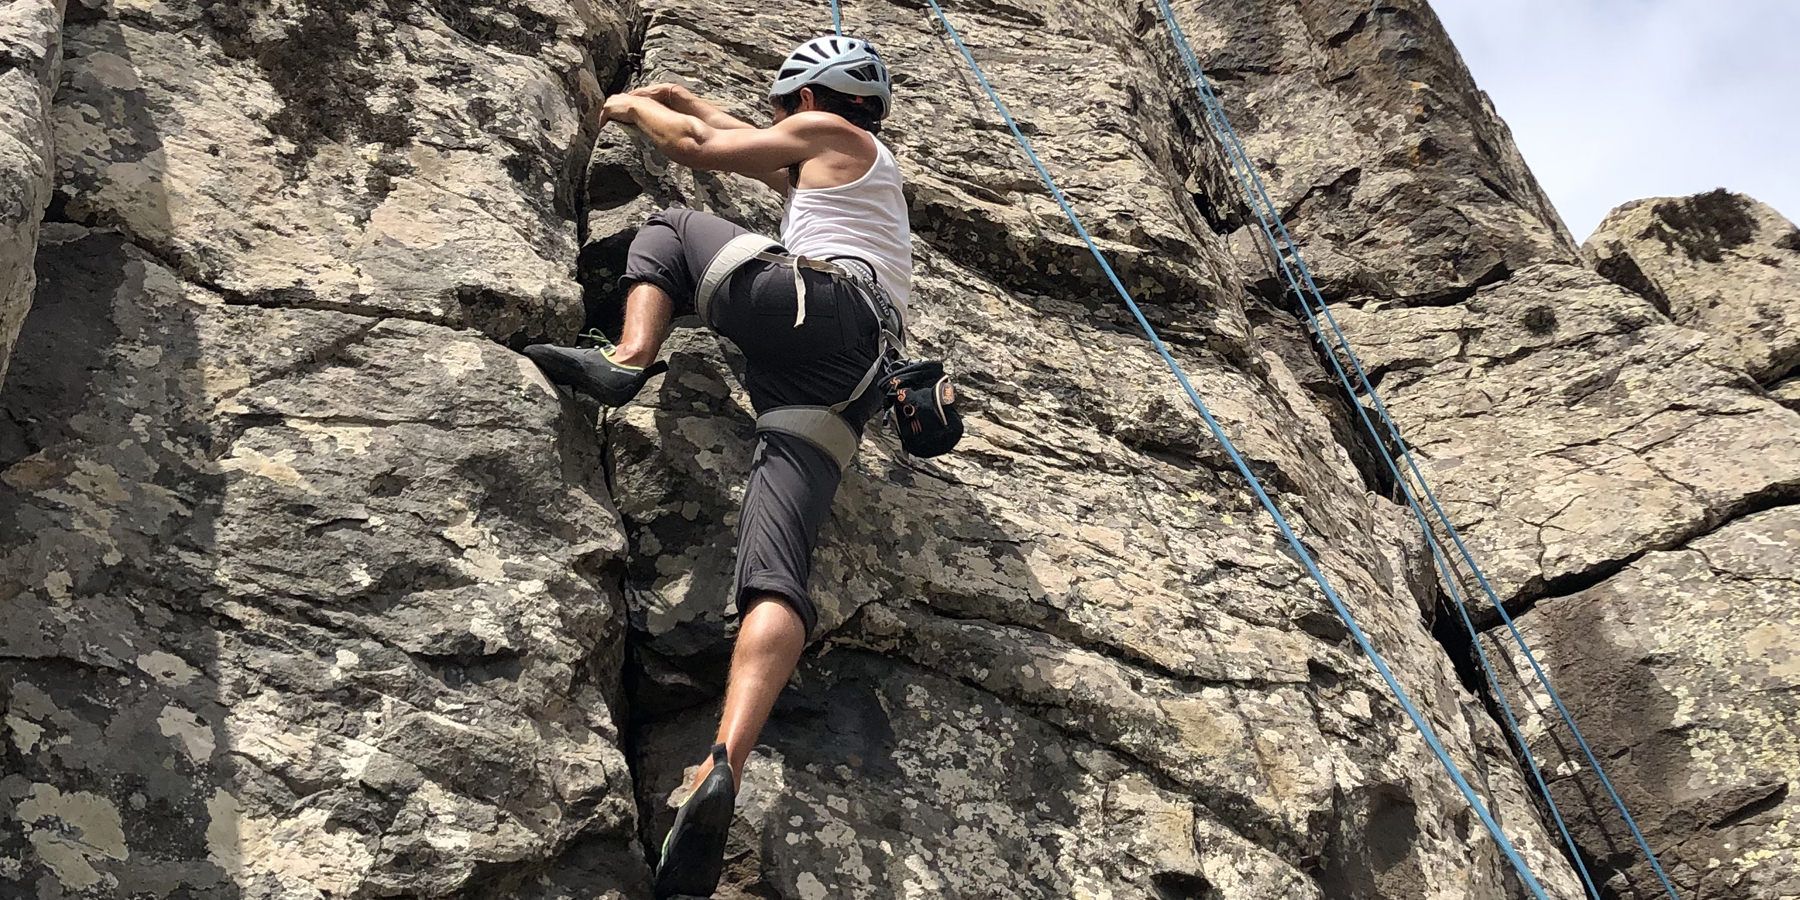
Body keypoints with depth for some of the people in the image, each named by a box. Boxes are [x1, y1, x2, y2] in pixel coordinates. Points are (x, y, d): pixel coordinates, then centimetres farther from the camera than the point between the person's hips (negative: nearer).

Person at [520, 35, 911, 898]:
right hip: (843, 387, 6)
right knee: (776, 570, -16)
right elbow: (742, 140, 56)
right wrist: (667, 97, 66)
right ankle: (724, 765, -39)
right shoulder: (826, 173, 43)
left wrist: (633, 108, 36)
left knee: (668, 227, 22)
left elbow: (700, 147, 17)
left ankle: (627, 358, -8)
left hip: (814, 306, -6)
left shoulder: (832, 135, 21)